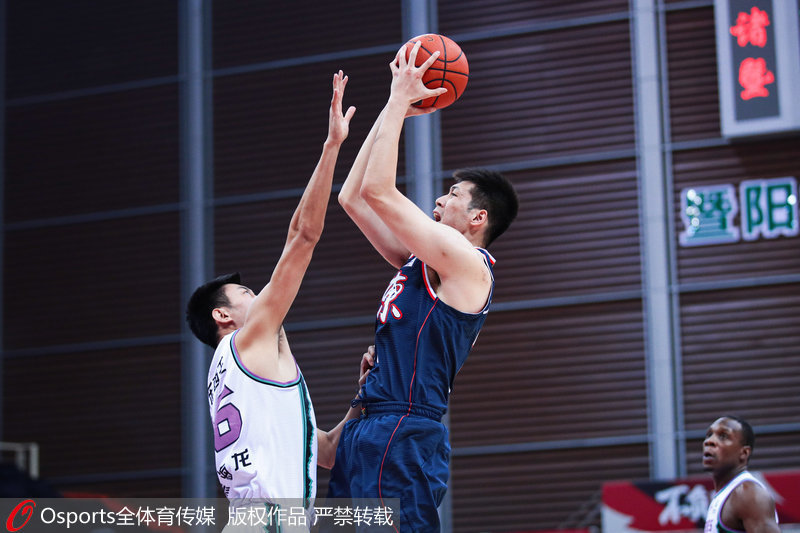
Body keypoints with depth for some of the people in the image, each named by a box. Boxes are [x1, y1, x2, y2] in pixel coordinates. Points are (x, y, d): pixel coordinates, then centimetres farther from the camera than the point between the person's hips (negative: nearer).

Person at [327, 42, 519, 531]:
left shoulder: (467, 264, -6)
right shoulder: (421, 261, 21)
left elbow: (378, 191, -12)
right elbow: (353, 197, 22)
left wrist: (400, 102, -4)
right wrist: (394, 108, 20)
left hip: (402, 437, -9)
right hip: (370, 432, 9)